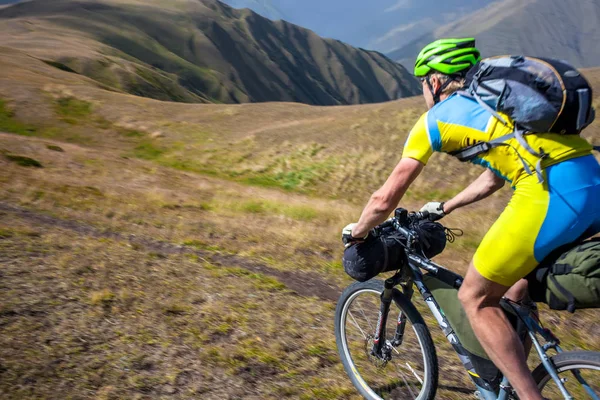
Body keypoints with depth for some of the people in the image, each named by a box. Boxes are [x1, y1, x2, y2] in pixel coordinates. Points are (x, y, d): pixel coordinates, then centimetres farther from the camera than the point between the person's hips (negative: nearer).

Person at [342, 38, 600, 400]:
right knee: (517, 290, 26)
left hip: (551, 193, -9)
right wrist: (444, 208, 50)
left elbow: (384, 200, 7)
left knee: (475, 299, 8)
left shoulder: (436, 117, 7)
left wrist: (357, 232, 27)